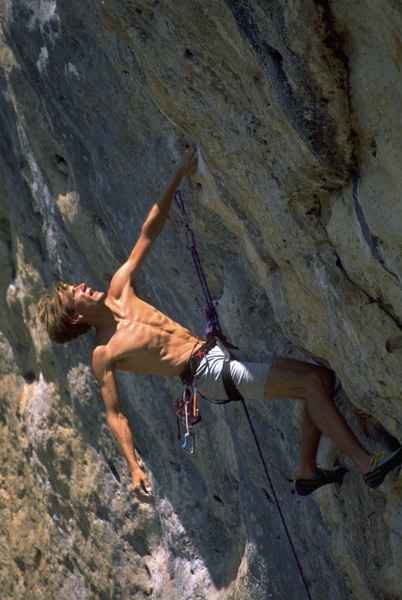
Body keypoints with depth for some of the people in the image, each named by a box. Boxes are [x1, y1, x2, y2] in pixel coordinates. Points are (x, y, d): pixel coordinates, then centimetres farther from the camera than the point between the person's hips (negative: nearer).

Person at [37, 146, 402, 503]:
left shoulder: (119, 291, 8)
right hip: (211, 373, -8)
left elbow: (148, 236, 10)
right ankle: (368, 464, -20)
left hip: (219, 351, 8)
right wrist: (134, 469, -17)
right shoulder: (104, 354, -8)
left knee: (321, 379, 5)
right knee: (312, 381, -19)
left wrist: (178, 175, 6)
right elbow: (115, 415, -8)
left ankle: (308, 473, 15)